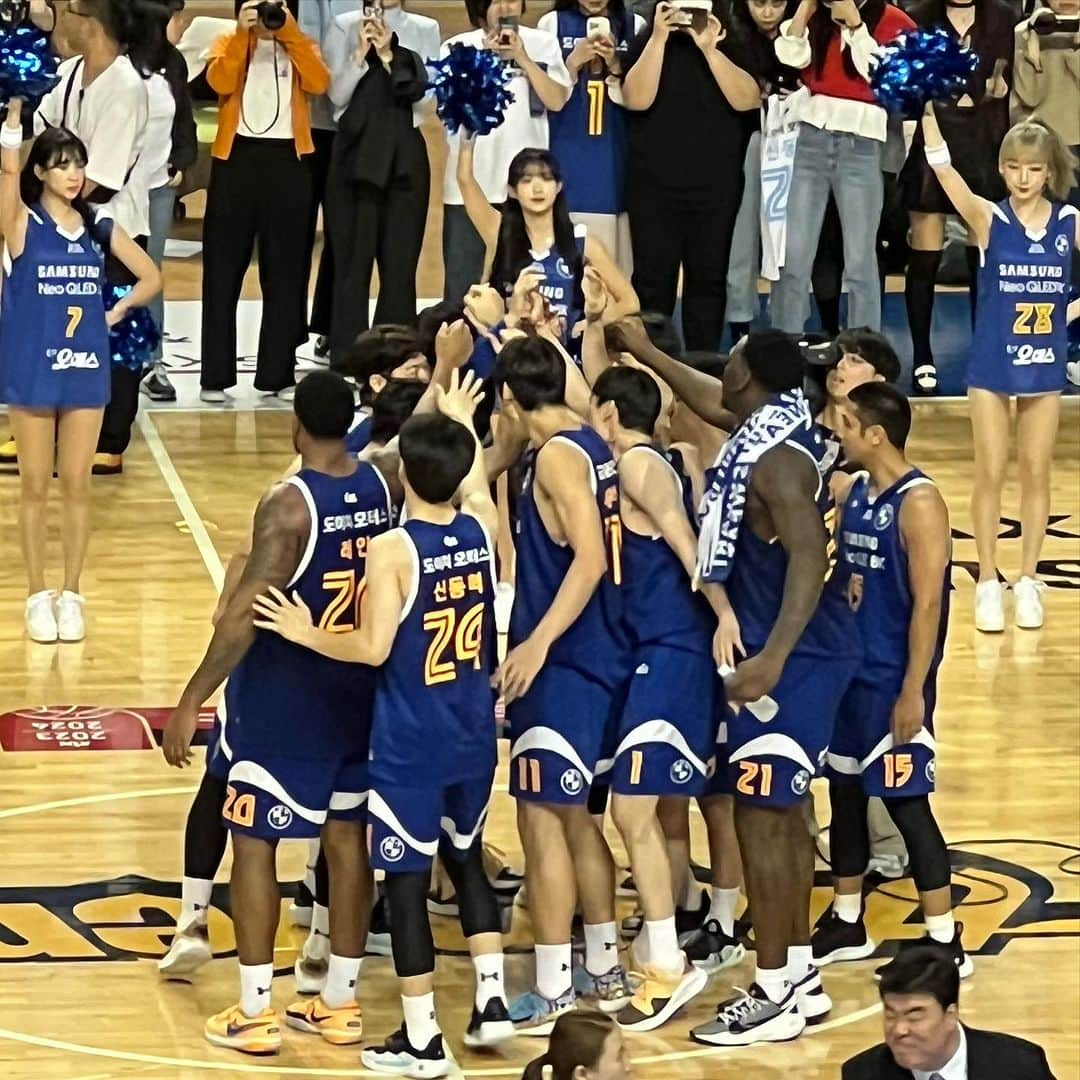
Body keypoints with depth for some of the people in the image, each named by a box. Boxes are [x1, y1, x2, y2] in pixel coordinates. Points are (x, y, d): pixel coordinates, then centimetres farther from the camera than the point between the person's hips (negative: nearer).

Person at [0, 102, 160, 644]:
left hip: (85, 368, 3)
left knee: (76, 485, 6)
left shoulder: (100, 227, 4)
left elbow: (150, 277, 13)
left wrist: (117, 312, 0)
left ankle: (70, 595, 16)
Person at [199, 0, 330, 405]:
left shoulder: (300, 47, 11)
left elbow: (319, 82, -9)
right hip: (236, 158, -1)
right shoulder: (228, 44, 9)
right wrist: (243, 33, -17)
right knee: (223, 270, 0)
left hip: (287, 161, 1)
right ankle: (215, 375, 3)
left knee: (285, 271, 4)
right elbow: (220, 81, -12)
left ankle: (278, 374, 10)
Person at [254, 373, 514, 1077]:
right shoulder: (483, 525, -2)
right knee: (466, 858, 24)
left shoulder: (393, 549, -18)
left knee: (407, 881, 3)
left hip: (411, 743, -6)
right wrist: (461, 421, 38)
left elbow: (373, 648, -20)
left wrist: (305, 633, -6)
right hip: (474, 736, 6)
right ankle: (492, 999, 22)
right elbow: (476, 481, 22)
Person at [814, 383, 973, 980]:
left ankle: (945, 945, 2)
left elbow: (927, 605, -18)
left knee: (906, 803, -4)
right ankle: (846, 925, 27)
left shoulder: (918, 504, -16)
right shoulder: (853, 493, 8)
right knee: (844, 791, 14)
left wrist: (913, 691, -19)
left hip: (894, 680, -8)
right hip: (848, 671, 8)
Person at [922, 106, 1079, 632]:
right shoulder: (989, 219, -10)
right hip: (992, 364, -2)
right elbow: (944, 171, -26)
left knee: (1036, 473, 8)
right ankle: (988, 583, 10)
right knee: (991, 473, 2)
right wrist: (928, 109, -39)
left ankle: (1028, 581, 17)